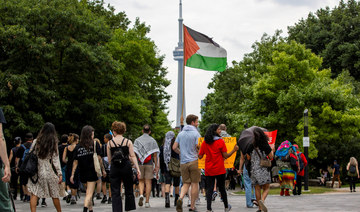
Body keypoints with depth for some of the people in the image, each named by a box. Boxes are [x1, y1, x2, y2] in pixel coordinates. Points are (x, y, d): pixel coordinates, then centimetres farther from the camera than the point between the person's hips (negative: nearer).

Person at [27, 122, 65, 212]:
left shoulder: (36, 141, 1)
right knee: (55, 194, 11)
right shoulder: (53, 143, -4)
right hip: (49, 171, -1)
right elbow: (55, 160, -6)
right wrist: (60, 173, -4)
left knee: (34, 194, -3)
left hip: (36, 171, 1)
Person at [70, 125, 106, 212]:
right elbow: (98, 158, -6)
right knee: (89, 193, -9)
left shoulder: (78, 146, 6)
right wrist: (103, 169, 2)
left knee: (88, 192, 20)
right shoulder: (94, 144, -3)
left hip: (82, 172, 4)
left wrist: (72, 174, 5)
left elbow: (75, 161, 4)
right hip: (92, 171, -4)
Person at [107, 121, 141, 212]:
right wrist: (137, 168, -7)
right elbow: (133, 156, -6)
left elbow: (109, 160, 5)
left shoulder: (110, 143, 2)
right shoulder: (128, 142, 0)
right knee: (129, 191, 12)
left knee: (115, 192, 2)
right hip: (126, 167, 0)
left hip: (114, 168, 0)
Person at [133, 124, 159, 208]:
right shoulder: (152, 140, 2)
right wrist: (156, 165, 1)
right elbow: (155, 154, -2)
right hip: (149, 164, -1)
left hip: (139, 163, 1)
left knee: (141, 181, 13)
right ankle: (147, 202, 2)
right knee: (148, 182, 3)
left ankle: (141, 195, -14)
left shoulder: (137, 140, 4)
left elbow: (134, 153, -2)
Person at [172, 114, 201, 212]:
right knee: (195, 183, 4)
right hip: (194, 161, -4)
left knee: (186, 183, 10)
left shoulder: (181, 134, 10)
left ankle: (180, 198, -17)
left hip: (183, 162, 4)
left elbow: (174, 147, 7)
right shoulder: (196, 133, -6)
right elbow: (198, 147, -15)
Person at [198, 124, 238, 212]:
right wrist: (234, 150, 1)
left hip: (208, 170, 2)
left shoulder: (204, 143, 2)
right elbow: (225, 156, -9)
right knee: (222, 188, 11)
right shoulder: (220, 141, -8)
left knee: (209, 189, 1)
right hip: (219, 170, -2)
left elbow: (200, 156, 4)